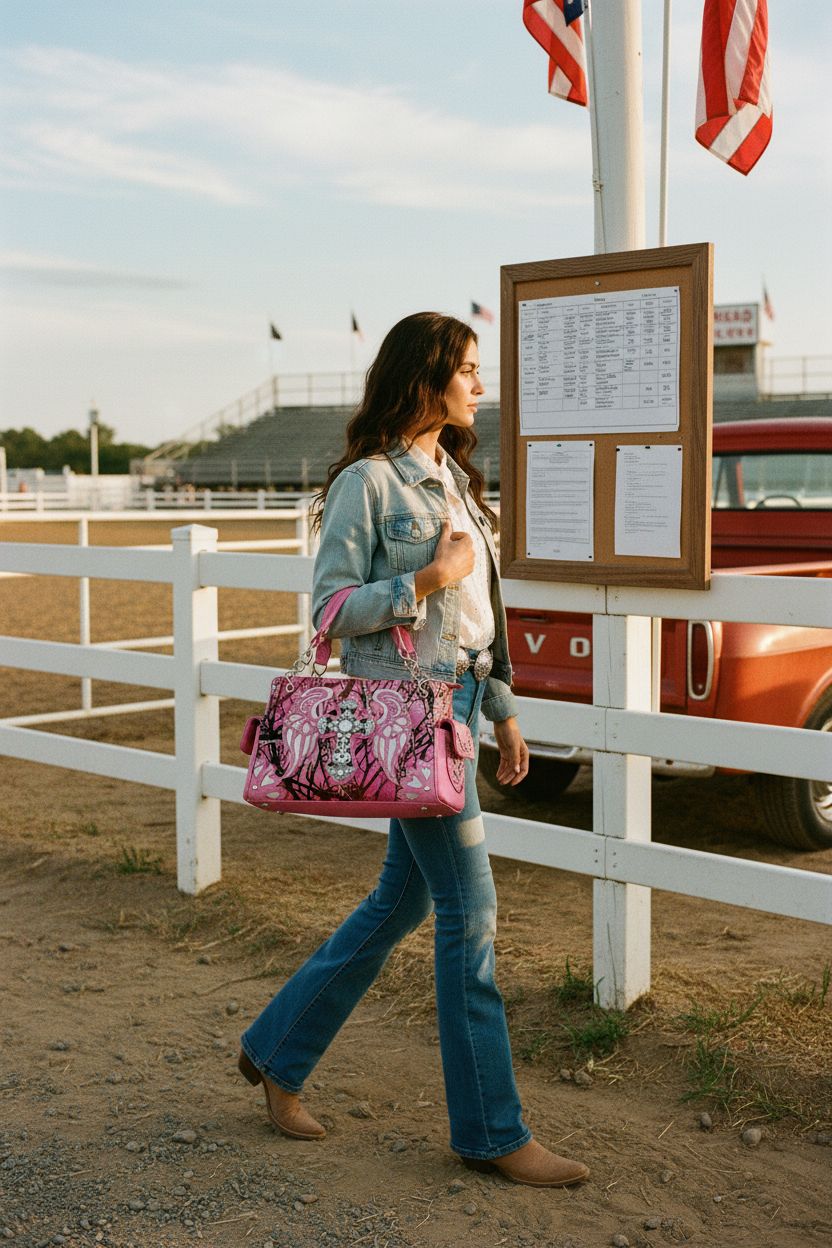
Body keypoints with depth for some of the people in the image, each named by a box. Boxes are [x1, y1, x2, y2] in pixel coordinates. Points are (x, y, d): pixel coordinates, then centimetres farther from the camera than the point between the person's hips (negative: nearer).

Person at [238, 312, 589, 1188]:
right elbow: (330, 607, -11)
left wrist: (503, 713, 17)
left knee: (402, 901, 14)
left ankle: (278, 1052, 29)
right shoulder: (367, 482, -10)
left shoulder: (454, 478, 16)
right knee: (470, 909, -4)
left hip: (457, 700, 9)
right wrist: (428, 579, -18)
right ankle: (491, 1132, 8)